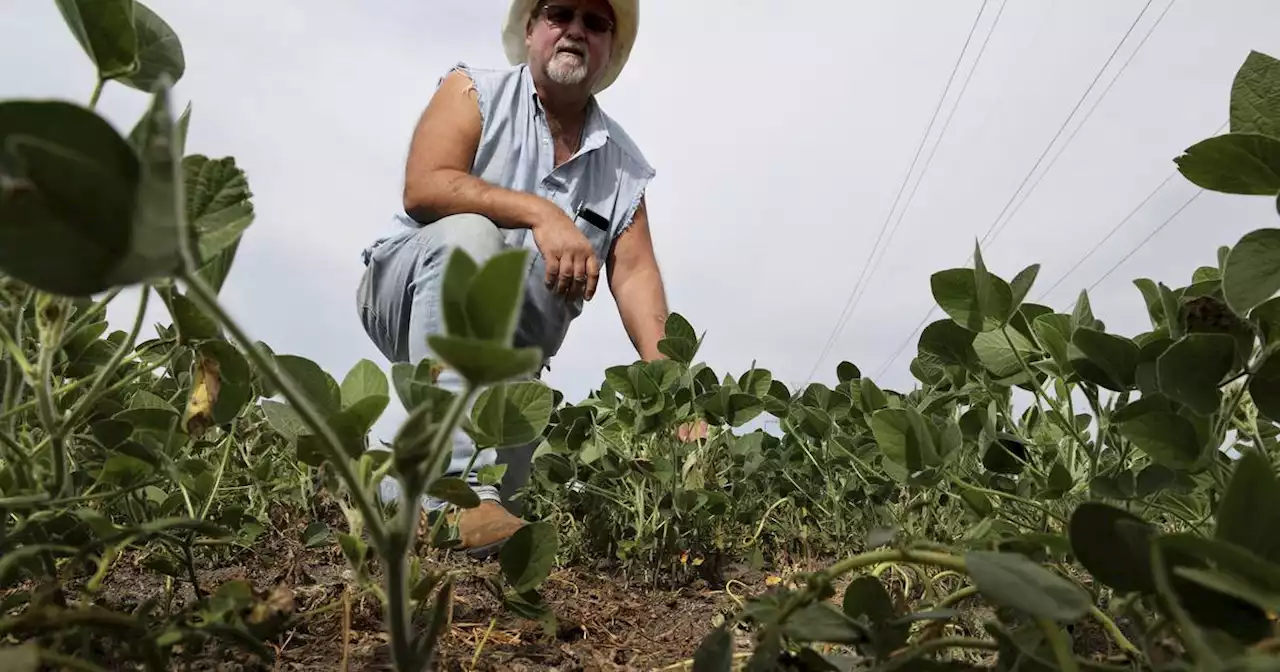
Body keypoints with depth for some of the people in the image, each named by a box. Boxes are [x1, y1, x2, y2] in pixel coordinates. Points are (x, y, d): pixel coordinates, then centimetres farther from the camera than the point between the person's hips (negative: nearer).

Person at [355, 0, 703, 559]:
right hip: (410, 294, -4)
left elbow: (635, 275, -5)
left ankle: (394, 503, 23)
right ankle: (459, 491, -41)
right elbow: (422, 188, -18)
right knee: (469, 235, -34)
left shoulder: (625, 166, 6)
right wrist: (540, 213, -29)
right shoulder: (473, 92, -2)